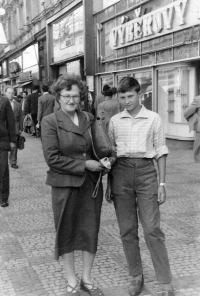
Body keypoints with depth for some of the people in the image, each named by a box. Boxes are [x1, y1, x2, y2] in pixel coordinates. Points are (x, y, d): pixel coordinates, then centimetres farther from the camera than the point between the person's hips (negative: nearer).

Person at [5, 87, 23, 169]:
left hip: (15, 129, 2)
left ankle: (13, 162, 13)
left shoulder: (18, 105, 9)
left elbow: (20, 118, 10)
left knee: (14, 147, 5)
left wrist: (20, 128, 6)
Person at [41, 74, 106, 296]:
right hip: (65, 185, -4)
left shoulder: (89, 119, 6)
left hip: (91, 184, 4)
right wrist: (84, 165, -16)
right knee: (66, 233, 9)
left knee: (91, 230, 10)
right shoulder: (50, 122, -8)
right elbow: (52, 158, -14)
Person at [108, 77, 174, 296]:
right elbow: (110, 151, 13)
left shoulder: (153, 118, 1)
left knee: (152, 229, -5)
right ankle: (136, 276, 22)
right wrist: (109, 183, 11)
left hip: (146, 171, -2)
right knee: (127, 230, 7)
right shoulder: (115, 121, 8)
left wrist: (162, 183, -1)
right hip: (121, 171, 3)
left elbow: (160, 152, 4)